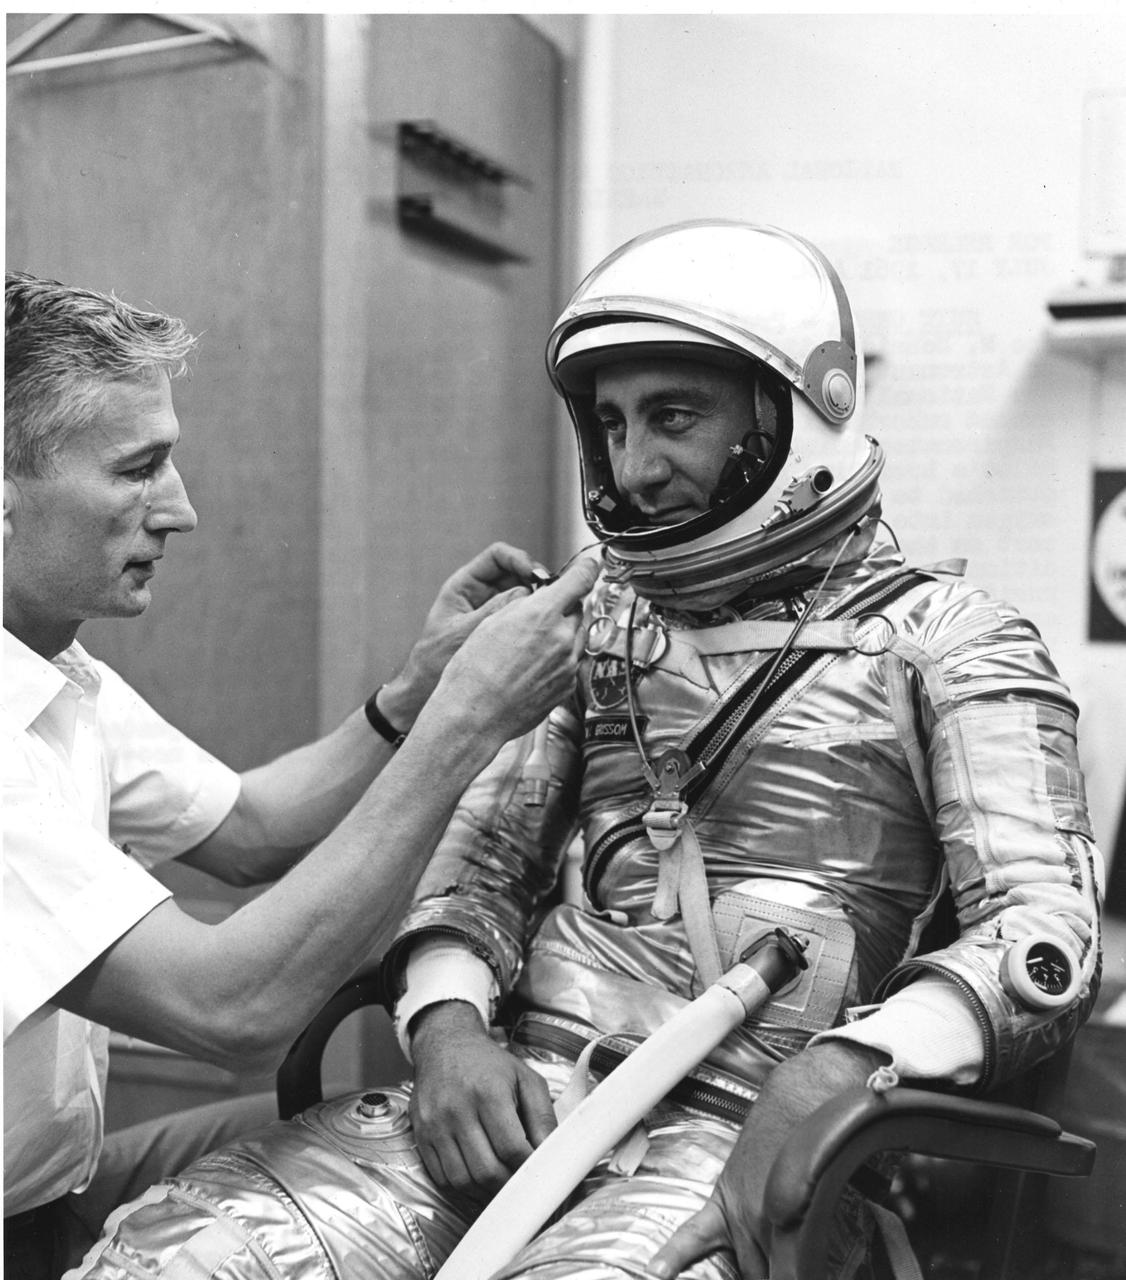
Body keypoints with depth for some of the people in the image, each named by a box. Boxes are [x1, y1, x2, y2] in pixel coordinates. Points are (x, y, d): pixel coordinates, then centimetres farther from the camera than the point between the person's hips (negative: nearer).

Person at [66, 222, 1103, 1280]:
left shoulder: (944, 639, 4)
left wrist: (835, 1070, -23)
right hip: (532, 1083, 4)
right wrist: (447, 1021, -5)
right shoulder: (597, 621, 18)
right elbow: (487, 845, 16)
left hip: (752, 1133, -3)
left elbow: (1046, 926, -6)